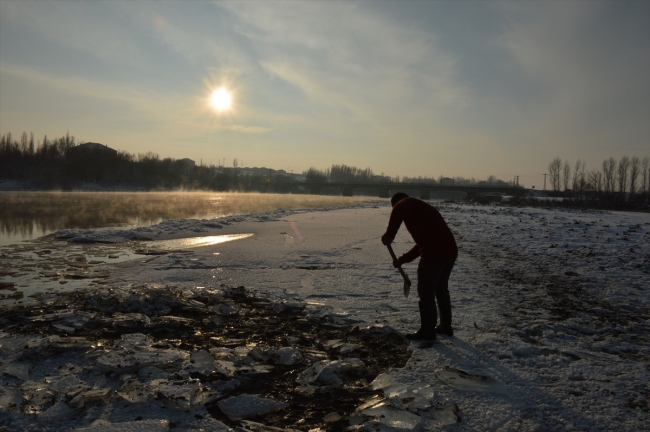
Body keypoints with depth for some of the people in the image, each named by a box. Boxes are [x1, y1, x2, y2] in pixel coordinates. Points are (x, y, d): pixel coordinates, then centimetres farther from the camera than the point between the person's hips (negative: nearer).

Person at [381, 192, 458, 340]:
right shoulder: (422, 209, 32)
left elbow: (398, 211, -21)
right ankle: (446, 326, 33)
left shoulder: (407, 203, 6)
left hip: (435, 253, -9)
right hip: (450, 251, 9)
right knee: (441, 289, 23)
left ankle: (427, 330, 8)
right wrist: (402, 260, 30)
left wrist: (389, 236, -12)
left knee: (426, 291, 1)